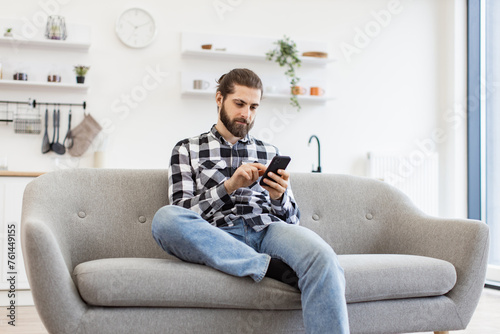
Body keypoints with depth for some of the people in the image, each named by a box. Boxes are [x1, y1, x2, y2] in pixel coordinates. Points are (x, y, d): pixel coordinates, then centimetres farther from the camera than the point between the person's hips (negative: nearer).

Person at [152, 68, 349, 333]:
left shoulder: (269, 153, 25)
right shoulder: (187, 150, 18)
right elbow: (181, 212, 4)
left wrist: (279, 197, -3)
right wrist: (229, 186, -10)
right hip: (218, 237, -1)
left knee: (321, 257, -35)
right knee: (164, 218, -35)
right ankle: (276, 268, -30)